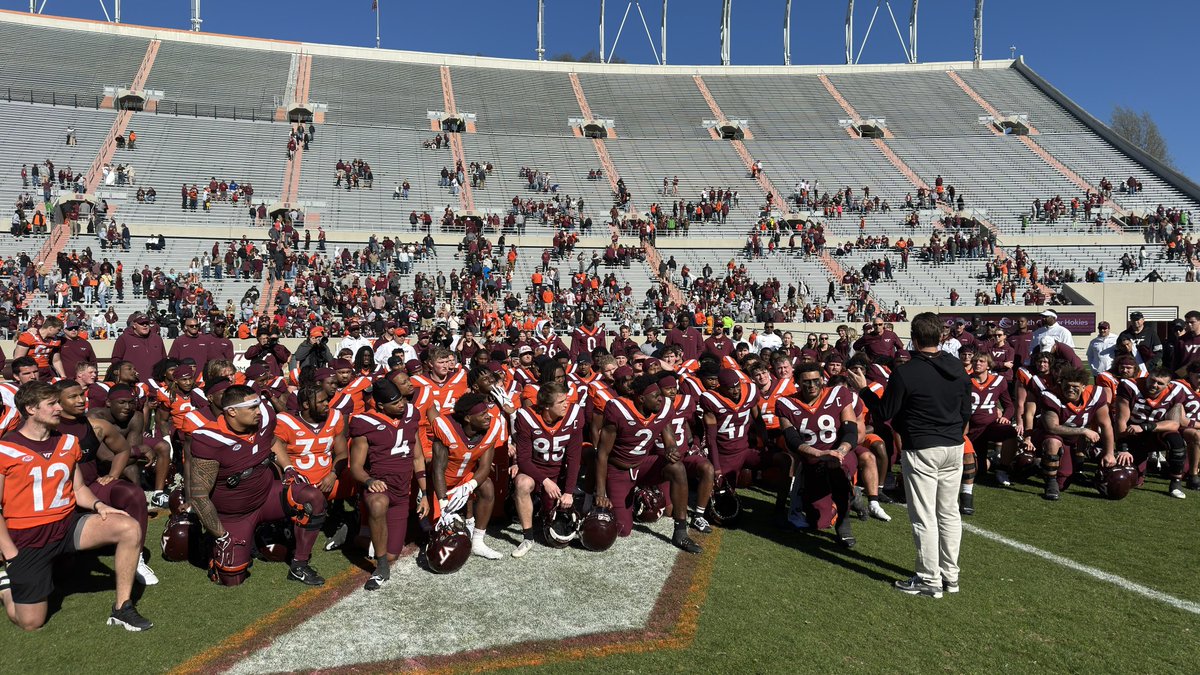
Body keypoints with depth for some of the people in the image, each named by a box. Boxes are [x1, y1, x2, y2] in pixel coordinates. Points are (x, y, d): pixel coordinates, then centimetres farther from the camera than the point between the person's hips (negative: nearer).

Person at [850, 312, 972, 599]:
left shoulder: (904, 373, -16)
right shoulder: (958, 368, 2)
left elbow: (884, 413, -8)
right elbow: (966, 411, 11)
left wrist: (863, 389, 5)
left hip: (922, 450, -6)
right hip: (954, 448, 7)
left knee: (924, 517, 2)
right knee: (949, 512, 15)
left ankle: (930, 580, 10)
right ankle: (950, 575, 25)